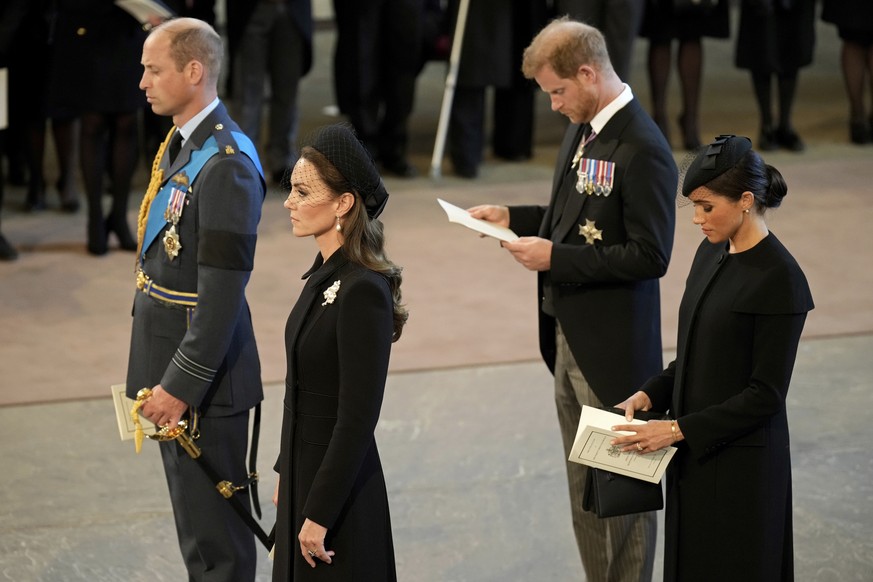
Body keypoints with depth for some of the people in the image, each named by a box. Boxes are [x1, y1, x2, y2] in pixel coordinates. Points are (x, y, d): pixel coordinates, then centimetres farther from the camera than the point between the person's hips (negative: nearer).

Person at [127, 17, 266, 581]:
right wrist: (164, 377, 18)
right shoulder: (179, 144, 9)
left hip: (203, 369, -10)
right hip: (171, 363, 10)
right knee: (193, 519, 20)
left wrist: (183, 384, -23)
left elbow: (224, 291, -25)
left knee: (215, 533, -1)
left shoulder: (226, 164, -22)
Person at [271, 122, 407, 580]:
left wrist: (320, 514, -20)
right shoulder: (325, 275, 7)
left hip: (338, 490, -9)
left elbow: (358, 417, -21)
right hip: (306, 473, 9)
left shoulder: (363, 291, -21)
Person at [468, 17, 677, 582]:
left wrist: (556, 257, -21)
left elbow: (650, 255, -23)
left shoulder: (643, 149, -21)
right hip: (570, 338, 9)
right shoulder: (584, 129, 8)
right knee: (585, 487, 17)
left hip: (612, 346, -9)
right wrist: (513, 217, 6)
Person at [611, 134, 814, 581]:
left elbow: (766, 394, -18)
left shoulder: (778, 278, -18)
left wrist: (677, 430, -20)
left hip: (741, 464, -8)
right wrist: (649, 395, 0)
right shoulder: (711, 253, 7)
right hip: (693, 456, 8)